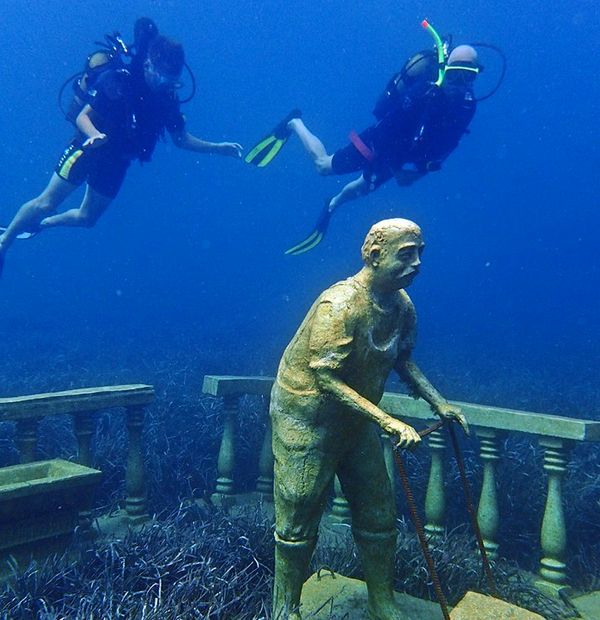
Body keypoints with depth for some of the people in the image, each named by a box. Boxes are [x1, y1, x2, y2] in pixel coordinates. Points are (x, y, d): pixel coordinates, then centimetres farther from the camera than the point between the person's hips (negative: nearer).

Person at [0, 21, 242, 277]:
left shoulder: (167, 98, -6)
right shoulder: (118, 81, -21)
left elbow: (181, 139, 2)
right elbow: (83, 116, -21)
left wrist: (217, 148, -8)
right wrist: (95, 135, -44)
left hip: (117, 162, 5)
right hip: (88, 148, -5)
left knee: (87, 218, 14)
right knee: (46, 203, -7)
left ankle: (40, 224, 41)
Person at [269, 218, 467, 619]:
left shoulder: (403, 304, -4)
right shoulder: (340, 304, -27)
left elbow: (402, 359, 12)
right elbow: (326, 379, -30)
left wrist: (439, 402, 5)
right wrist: (387, 422, -33)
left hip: (356, 421, 7)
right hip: (306, 418, -7)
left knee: (379, 516, 13)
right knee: (299, 523, 6)